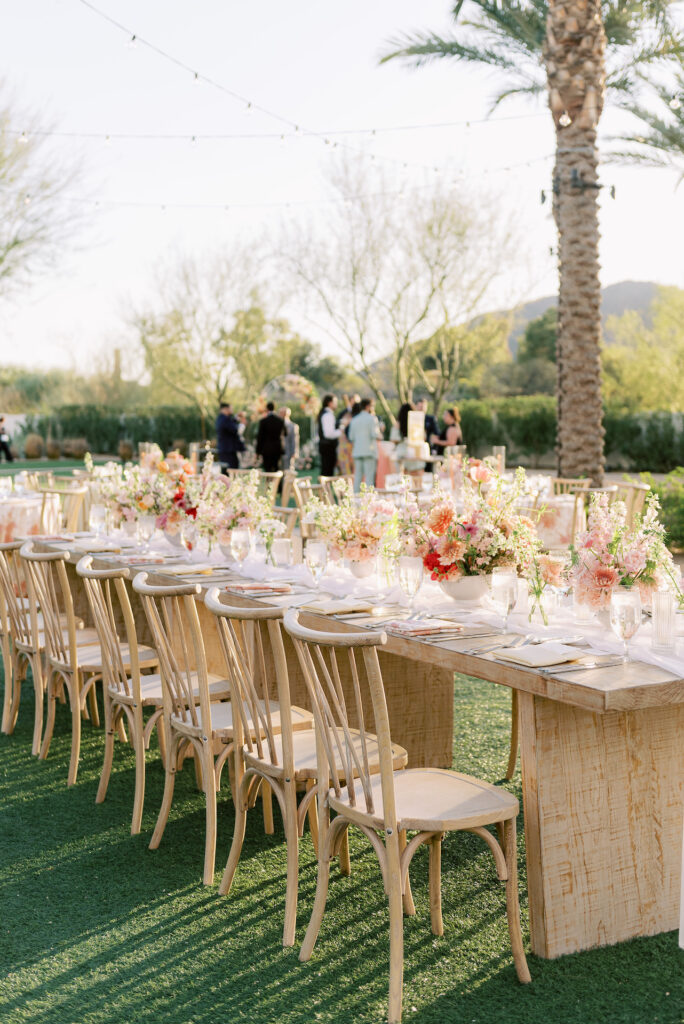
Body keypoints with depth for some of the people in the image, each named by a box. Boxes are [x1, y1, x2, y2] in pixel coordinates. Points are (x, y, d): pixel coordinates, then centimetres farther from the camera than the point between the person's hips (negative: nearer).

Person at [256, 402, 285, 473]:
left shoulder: (263, 421, -8)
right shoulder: (280, 421, 4)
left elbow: (260, 436, -6)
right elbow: (284, 434, 10)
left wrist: (258, 451, 0)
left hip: (266, 449, -4)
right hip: (277, 449, 4)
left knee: (267, 470, -3)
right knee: (275, 470, 10)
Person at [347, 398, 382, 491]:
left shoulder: (354, 420, 13)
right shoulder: (372, 418, -5)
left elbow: (351, 437, 12)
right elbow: (375, 434, -13)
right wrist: (380, 434, 7)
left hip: (357, 451, 6)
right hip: (369, 450, -6)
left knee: (357, 476, 7)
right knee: (369, 476, -6)